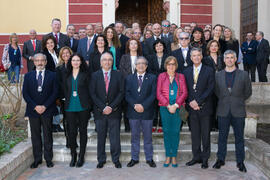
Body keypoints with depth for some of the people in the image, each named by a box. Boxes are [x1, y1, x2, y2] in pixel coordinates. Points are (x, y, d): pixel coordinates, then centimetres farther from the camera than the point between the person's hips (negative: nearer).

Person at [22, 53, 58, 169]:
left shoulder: (52, 75, 4)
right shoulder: (28, 76, 9)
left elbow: (55, 93, -2)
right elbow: (25, 93, 3)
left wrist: (45, 106, -11)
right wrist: (35, 106, -10)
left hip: (47, 110, -1)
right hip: (33, 110, 2)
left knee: (47, 135, 5)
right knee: (35, 136, 7)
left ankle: (48, 159, 15)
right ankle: (37, 159, 19)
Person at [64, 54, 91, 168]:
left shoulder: (85, 74, 2)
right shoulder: (67, 75, 11)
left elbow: (89, 90, 1)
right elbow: (65, 90, 14)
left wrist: (88, 104, -5)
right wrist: (67, 101, 3)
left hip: (83, 107, -2)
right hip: (70, 107, 2)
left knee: (83, 131, 6)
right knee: (71, 131, 3)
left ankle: (81, 156, 17)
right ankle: (73, 155, 20)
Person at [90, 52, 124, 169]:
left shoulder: (118, 75, 4)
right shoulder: (95, 75, 4)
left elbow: (121, 92, -1)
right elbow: (93, 94, -1)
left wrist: (112, 107, -11)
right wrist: (102, 107, -11)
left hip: (114, 111, 0)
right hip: (99, 111, 1)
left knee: (115, 137, 4)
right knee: (101, 137, 9)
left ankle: (116, 159, 17)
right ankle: (101, 160, 21)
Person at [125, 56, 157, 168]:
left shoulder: (152, 78, 5)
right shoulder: (129, 78, 9)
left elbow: (153, 94, -4)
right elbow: (127, 94, 0)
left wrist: (143, 105, -15)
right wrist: (135, 105, -14)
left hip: (147, 112, -1)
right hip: (133, 112, 1)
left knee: (148, 136, 7)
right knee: (134, 136, 10)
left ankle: (149, 159, 19)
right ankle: (134, 158, 21)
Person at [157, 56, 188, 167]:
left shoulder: (181, 77, 11)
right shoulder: (161, 76, 8)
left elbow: (184, 92, 2)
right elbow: (158, 93, 0)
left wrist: (176, 105, -10)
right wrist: (168, 105, -9)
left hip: (178, 107, 0)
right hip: (164, 107, 0)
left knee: (176, 131, 0)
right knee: (166, 131, 2)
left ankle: (174, 156, 10)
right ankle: (168, 156, 11)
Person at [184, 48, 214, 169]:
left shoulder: (209, 71, 1)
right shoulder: (186, 72, 11)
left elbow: (210, 89, -7)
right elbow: (185, 90, 8)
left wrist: (198, 101, -13)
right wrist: (190, 102, -7)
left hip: (204, 108, -3)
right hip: (192, 108, 3)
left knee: (205, 134, 5)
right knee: (195, 134, 10)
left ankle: (205, 158, 16)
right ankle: (196, 157, 22)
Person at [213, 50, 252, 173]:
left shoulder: (243, 75, 2)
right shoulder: (218, 75, 5)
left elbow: (248, 92, 8)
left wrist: (238, 101, 8)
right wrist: (224, 101, 7)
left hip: (238, 111, -1)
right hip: (223, 111, 1)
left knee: (239, 137, 7)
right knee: (222, 137, 9)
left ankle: (240, 162, 19)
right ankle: (220, 159, 21)